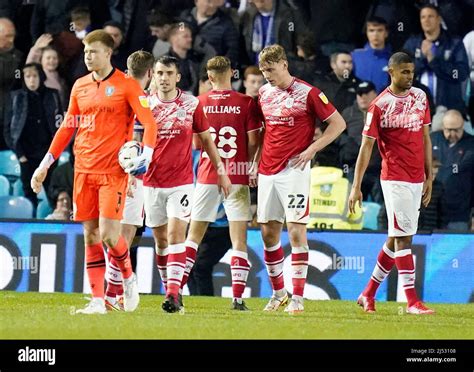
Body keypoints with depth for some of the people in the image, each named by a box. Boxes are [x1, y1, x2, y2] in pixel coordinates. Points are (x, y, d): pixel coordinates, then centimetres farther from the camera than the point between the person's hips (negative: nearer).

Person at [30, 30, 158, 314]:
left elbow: (149, 122, -7)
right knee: (91, 235, 3)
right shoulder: (80, 86, 13)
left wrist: (147, 153, -23)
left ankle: (129, 277, 15)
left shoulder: (127, 85, -3)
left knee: (108, 234, -13)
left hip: (114, 171, -5)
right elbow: (68, 128, 19)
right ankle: (98, 300, 5)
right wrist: (45, 165, 18)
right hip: (84, 170, 5)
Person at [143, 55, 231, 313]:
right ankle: (170, 289, 20)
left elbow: (205, 139, 11)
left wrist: (221, 170, 9)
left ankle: (174, 292, -21)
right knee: (160, 239, 8)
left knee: (176, 233, -15)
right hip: (152, 183, 2)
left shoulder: (191, 104, 0)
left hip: (181, 182, -2)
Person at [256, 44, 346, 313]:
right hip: (268, 170, 6)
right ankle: (278, 293, 20)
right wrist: (255, 162, 15)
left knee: (297, 231, -9)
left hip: (294, 169, -6)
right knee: (269, 234, 7)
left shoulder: (308, 93, -7)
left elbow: (338, 123, -4)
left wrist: (312, 149, -11)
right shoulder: (264, 93, 11)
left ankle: (297, 298, -7)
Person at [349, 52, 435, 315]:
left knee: (396, 238, 10)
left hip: (416, 179, 6)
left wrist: (429, 177, 13)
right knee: (404, 236, -10)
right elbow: (366, 147, -8)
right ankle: (412, 301, -10)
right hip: (395, 178, -6)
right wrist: (356, 186, -12)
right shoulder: (379, 106, -8)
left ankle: (368, 293, 21)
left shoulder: (420, 97, 10)